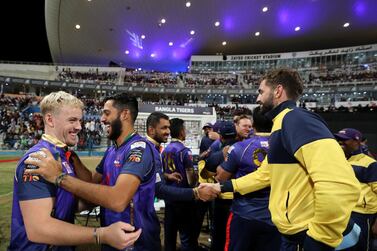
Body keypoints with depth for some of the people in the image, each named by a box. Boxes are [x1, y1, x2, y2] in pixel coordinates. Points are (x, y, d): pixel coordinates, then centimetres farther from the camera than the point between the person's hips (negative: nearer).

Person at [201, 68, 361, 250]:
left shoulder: (296, 119, -19)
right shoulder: (282, 123, 15)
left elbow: (340, 184, -32)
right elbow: (264, 174, 21)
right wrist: (223, 187, 18)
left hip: (306, 236, -10)